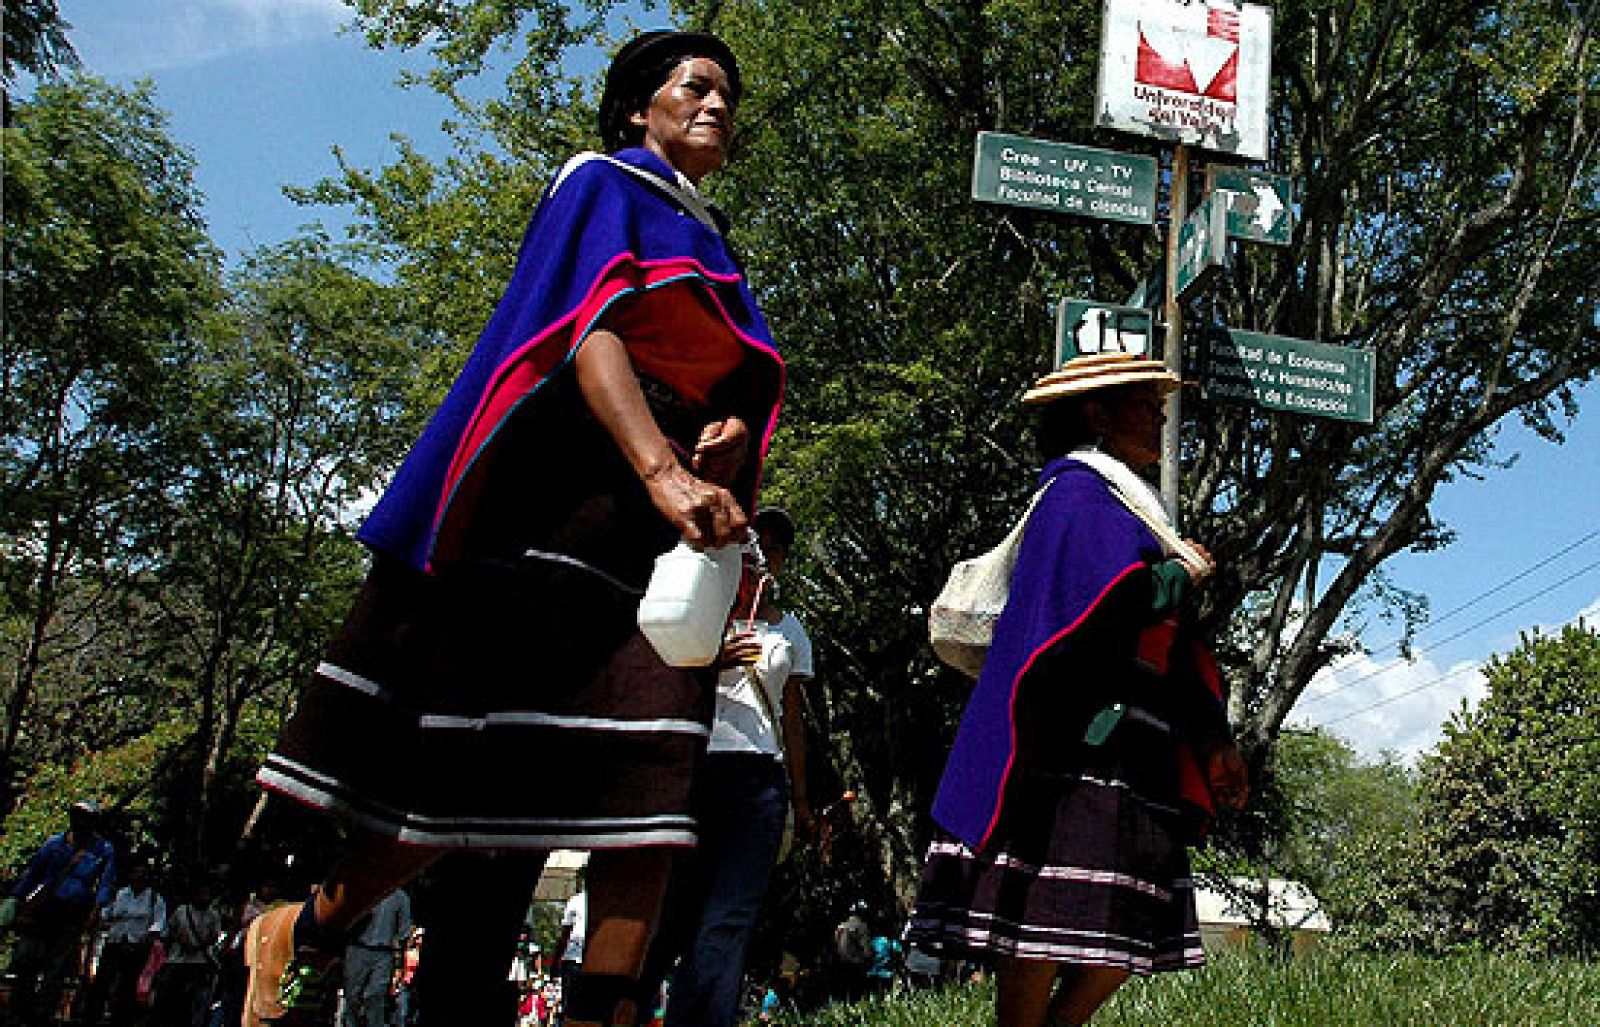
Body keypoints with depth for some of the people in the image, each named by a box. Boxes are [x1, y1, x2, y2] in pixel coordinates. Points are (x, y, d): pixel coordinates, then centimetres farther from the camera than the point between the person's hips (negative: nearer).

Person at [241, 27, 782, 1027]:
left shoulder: (714, 256, 28)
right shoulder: (603, 185, 7)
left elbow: (742, 394, 22)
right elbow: (589, 329, -11)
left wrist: (734, 437, -4)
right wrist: (662, 474, -26)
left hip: (673, 519, 7)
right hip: (563, 506, -7)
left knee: (653, 769, -8)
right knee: (477, 756, -6)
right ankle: (303, 942, 12)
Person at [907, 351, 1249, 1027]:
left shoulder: (1123, 502, 25)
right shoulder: (1080, 490, -4)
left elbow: (1167, 642, 25)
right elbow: (1117, 594, -24)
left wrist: (1213, 741, 19)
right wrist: (1183, 572, -4)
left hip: (1130, 762, 10)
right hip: (1080, 750, -10)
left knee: (1135, 933, 8)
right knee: (1046, 922, -9)